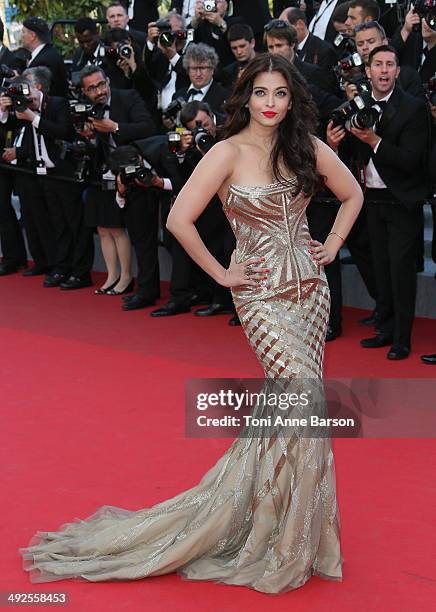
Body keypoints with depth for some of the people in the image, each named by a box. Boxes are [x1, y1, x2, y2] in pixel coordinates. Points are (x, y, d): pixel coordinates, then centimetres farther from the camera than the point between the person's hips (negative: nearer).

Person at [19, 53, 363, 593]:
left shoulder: (307, 148, 5)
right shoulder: (229, 153, -10)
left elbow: (352, 194, 21)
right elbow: (179, 219, -16)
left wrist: (332, 245, 9)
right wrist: (221, 274, -10)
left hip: (310, 287, 5)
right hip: (262, 295, -5)